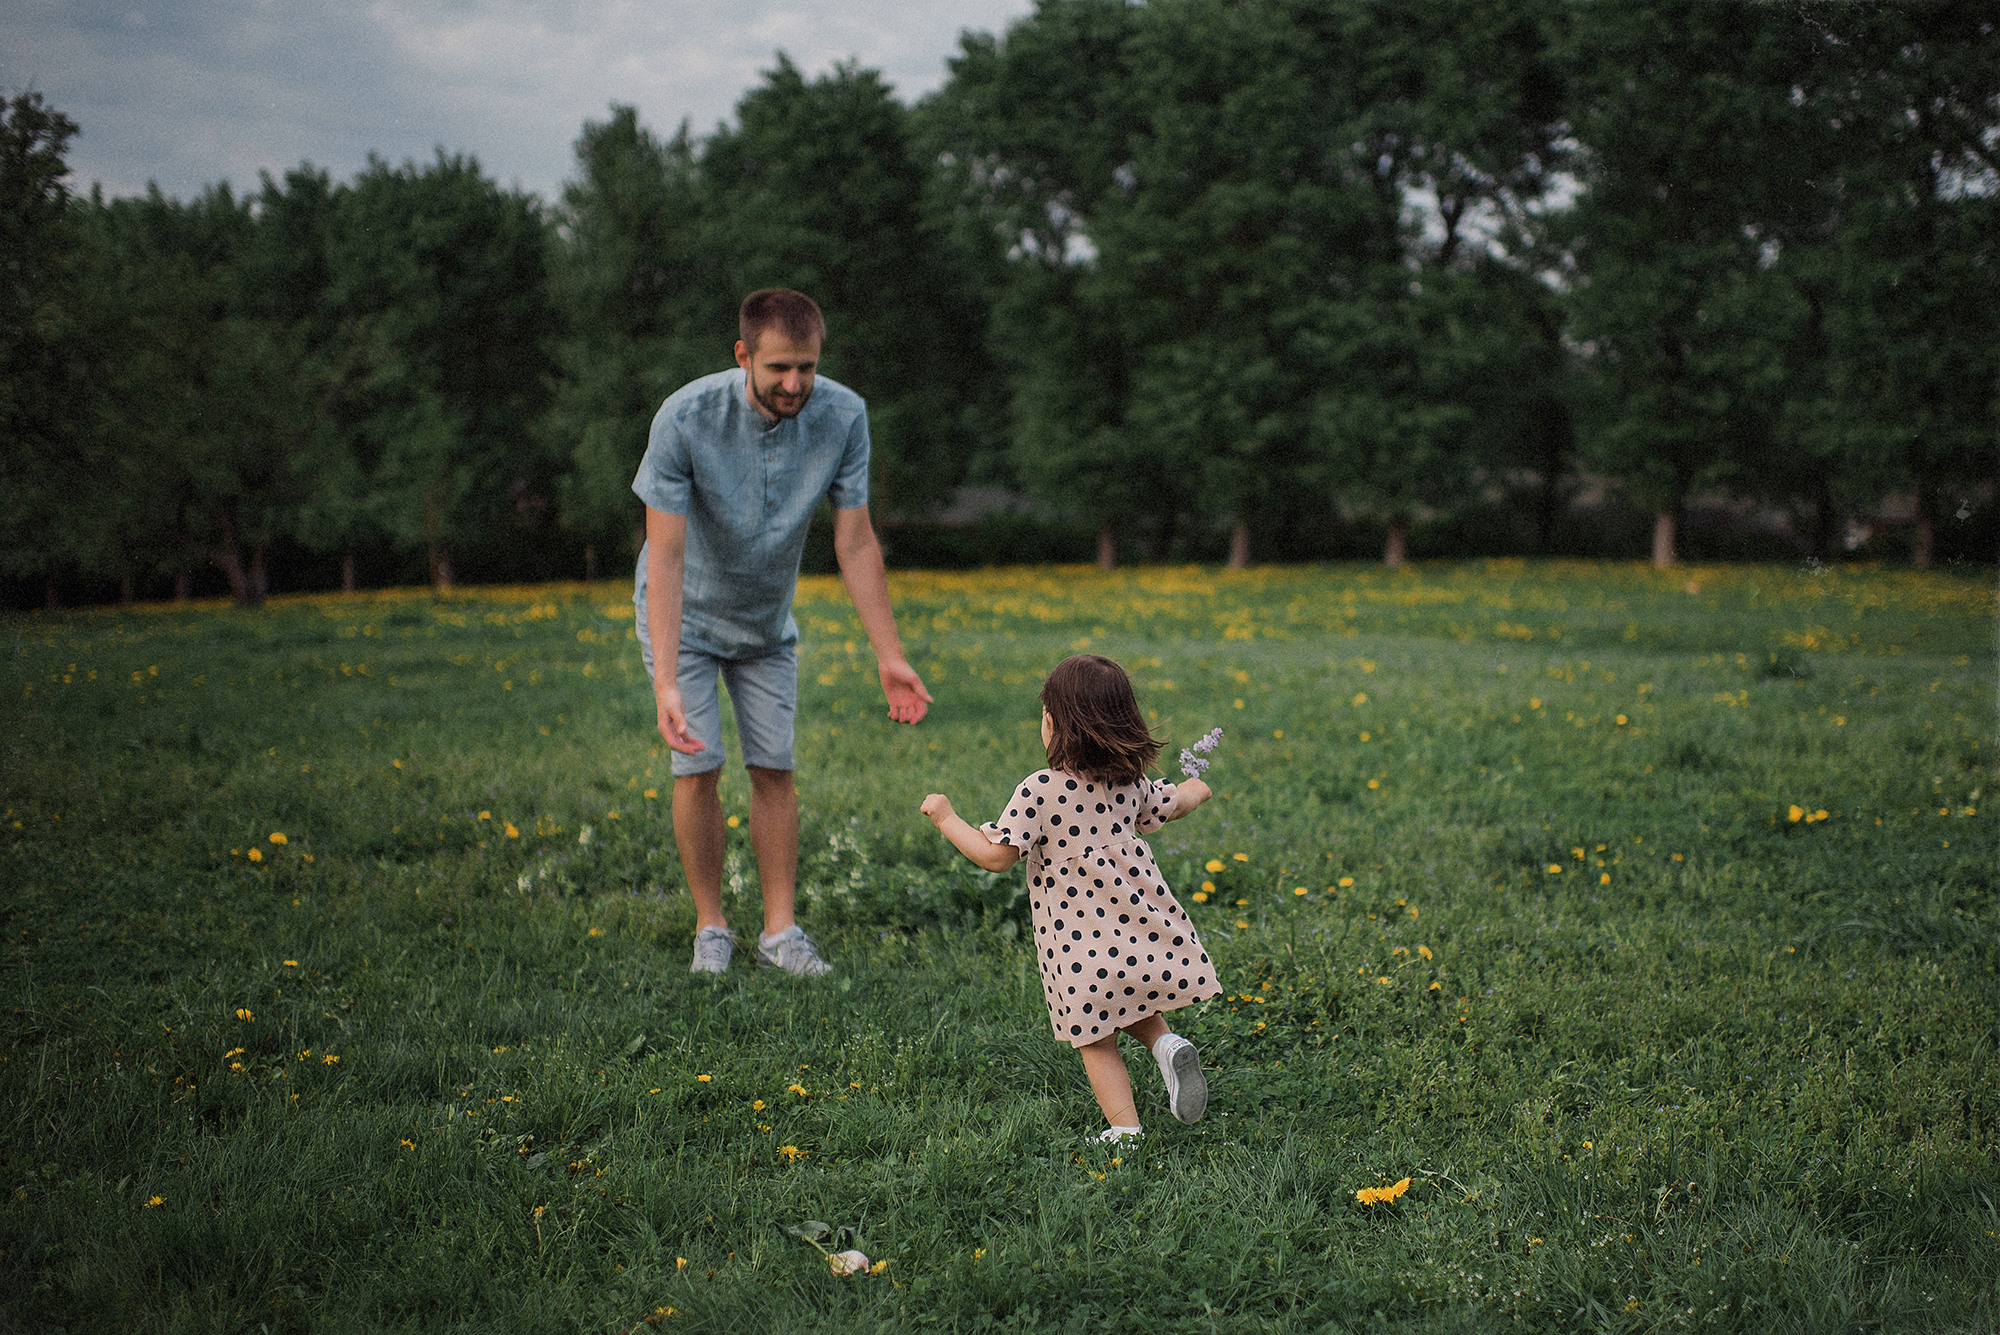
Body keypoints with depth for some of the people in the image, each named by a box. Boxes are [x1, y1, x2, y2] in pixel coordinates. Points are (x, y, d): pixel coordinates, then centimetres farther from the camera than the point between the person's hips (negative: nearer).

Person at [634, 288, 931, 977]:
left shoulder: (843, 415, -23)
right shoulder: (686, 418, -32)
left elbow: (856, 545, -15)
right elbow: (665, 555, -32)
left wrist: (890, 658, -16)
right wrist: (665, 683, -40)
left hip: (767, 621, 3)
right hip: (686, 617, -3)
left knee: (774, 769, 1)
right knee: (699, 770, -7)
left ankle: (781, 929, 9)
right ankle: (711, 928, 8)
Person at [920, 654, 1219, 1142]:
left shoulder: (1040, 790, -16)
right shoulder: (1130, 784, 2)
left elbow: (996, 856, -16)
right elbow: (1174, 804, 22)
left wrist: (947, 818, -2)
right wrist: (1196, 788, 45)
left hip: (1080, 946, -5)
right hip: (1141, 926, 5)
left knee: (1097, 1040, 8)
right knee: (1131, 1006, 29)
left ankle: (1125, 1130, 5)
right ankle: (1166, 1042, 2)